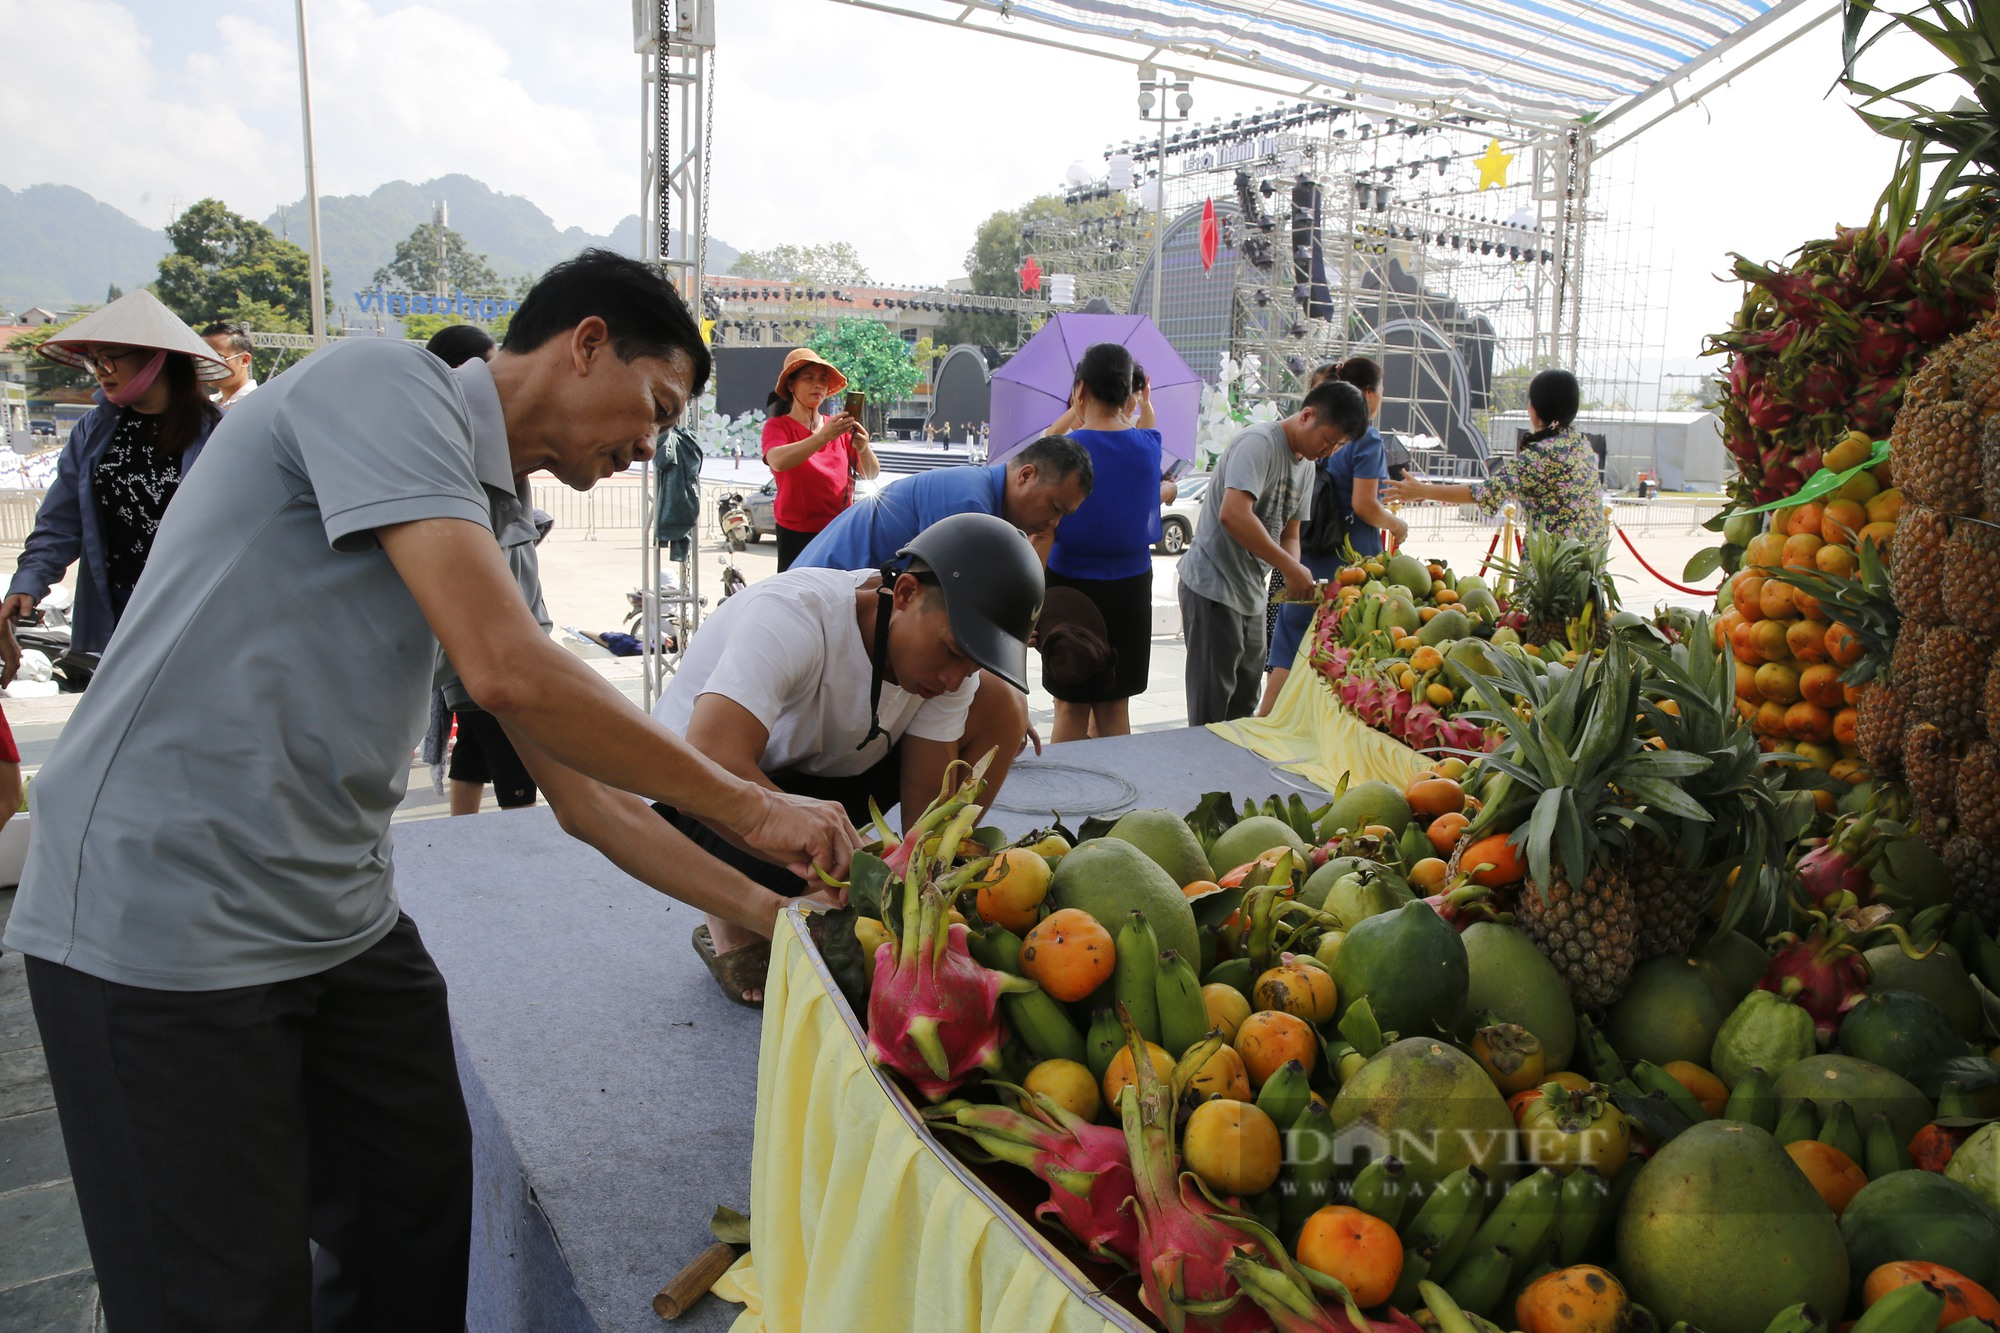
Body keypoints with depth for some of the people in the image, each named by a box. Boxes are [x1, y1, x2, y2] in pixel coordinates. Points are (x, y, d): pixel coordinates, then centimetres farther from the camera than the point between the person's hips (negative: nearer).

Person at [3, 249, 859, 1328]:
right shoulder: (382, 381, -14)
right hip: (165, 912, -8)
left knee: (423, 1210, 15)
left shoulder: (484, 515, 12)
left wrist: (765, 909, 9)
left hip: (343, 914, 9)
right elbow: (507, 672, -27)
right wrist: (750, 807, -17)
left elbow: (581, 796, 13)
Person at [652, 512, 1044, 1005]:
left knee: (1001, 706, -12)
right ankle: (733, 926, -3)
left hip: (821, 777, 6)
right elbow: (709, 770, -45)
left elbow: (926, 809, -13)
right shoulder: (791, 615, -34)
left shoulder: (947, 653, -15)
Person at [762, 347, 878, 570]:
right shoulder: (778, 426, 0)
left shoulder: (840, 427, 9)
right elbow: (778, 461, -23)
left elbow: (871, 475, 1)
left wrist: (863, 448, -21)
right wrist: (823, 437, -34)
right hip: (797, 536, -3)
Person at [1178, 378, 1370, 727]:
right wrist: (1291, 568, -25)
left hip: (1251, 593, 9)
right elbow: (1233, 515, -30)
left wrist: (1295, 575, -6)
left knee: (1244, 704, 15)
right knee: (1211, 708, -5)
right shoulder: (1259, 443, -16)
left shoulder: (1307, 465, 13)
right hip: (1213, 588, -9)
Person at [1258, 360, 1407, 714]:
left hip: (1309, 560, 7)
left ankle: (1263, 721, 6)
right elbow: (1364, 504, -16)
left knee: (1290, 649, 7)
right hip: (1351, 560, -7)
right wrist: (1396, 525, 0)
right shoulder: (1366, 439, -10)